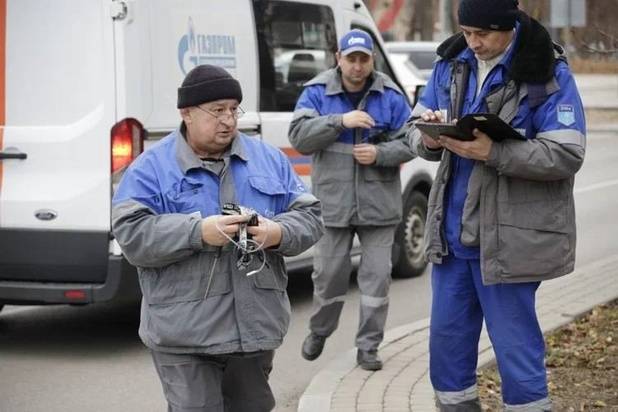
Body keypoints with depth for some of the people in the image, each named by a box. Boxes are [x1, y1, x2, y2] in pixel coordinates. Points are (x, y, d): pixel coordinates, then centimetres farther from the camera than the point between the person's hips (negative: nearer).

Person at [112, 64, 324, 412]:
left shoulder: (269, 159, 11)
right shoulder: (151, 169, -2)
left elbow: (309, 216, 10)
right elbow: (131, 235, -13)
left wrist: (278, 233, -13)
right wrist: (199, 232, -23)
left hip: (256, 328, 5)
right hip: (184, 334, -4)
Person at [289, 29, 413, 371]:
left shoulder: (390, 96, 2)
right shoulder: (317, 92, 0)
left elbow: (408, 143, 2)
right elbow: (299, 137, -11)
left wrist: (379, 154, -17)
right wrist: (340, 121, -22)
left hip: (378, 203, 1)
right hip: (332, 201, -1)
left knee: (376, 274, 2)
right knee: (329, 272, 7)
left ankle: (368, 345, 11)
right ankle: (319, 331, 32)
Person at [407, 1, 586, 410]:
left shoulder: (548, 74, -12)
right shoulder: (451, 65, 6)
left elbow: (567, 155, -17)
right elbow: (415, 126, 12)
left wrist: (492, 152, -26)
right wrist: (427, 139, -13)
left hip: (510, 235, -6)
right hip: (453, 231, 6)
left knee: (514, 344, 1)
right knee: (447, 334, 13)